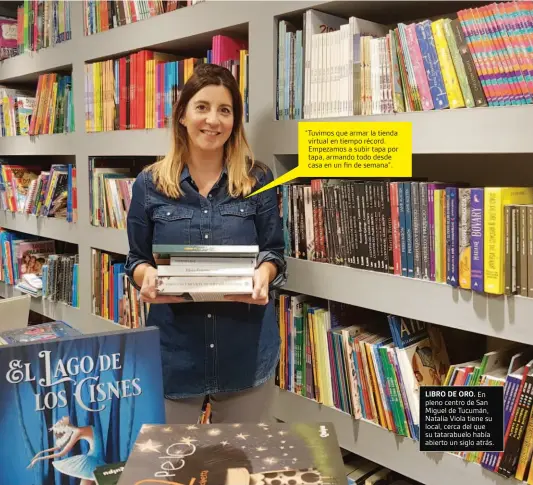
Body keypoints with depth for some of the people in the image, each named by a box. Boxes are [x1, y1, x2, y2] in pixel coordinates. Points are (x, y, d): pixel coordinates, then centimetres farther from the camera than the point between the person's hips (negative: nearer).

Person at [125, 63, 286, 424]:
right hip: (174, 349, 0)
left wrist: (264, 274, -18)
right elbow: (137, 259, 6)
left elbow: (275, 253, 4)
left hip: (246, 347, 0)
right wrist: (148, 276, -16)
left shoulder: (258, 179, 0)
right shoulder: (150, 184, 1)